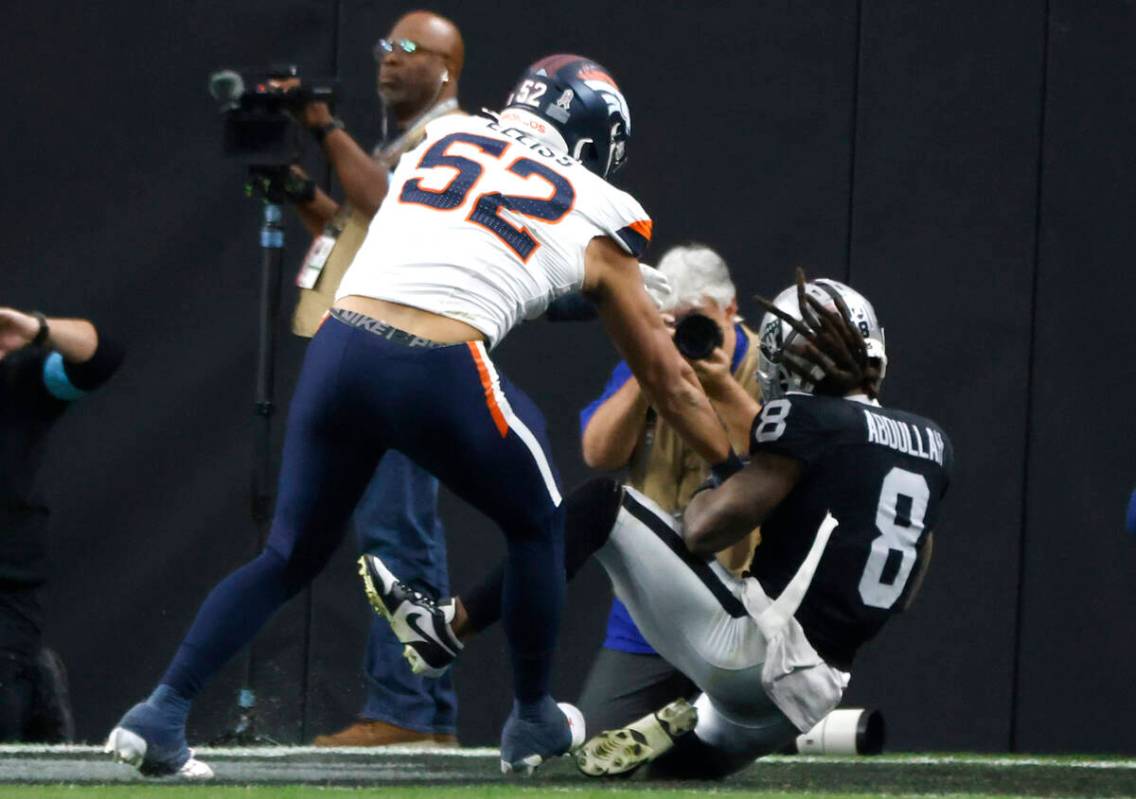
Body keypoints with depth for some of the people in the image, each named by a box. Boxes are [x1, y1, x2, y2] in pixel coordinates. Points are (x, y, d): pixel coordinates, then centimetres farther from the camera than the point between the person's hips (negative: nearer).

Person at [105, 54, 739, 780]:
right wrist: (732, 469, 37)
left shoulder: (441, 139, 23)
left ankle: (162, 714, 8)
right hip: (440, 373, -4)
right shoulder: (596, 215, 17)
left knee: (292, 555, 19)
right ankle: (534, 723, 33)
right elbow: (664, 374, 25)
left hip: (337, 347, 4)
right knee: (537, 527, 24)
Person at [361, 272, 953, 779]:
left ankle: (451, 626, -2)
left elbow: (705, 530, -13)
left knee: (603, 504, 0)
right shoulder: (932, 446, 13)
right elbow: (904, 592, 21)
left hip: (746, 652, -8)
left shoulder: (809, 422, -9)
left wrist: (704, 500, 8)